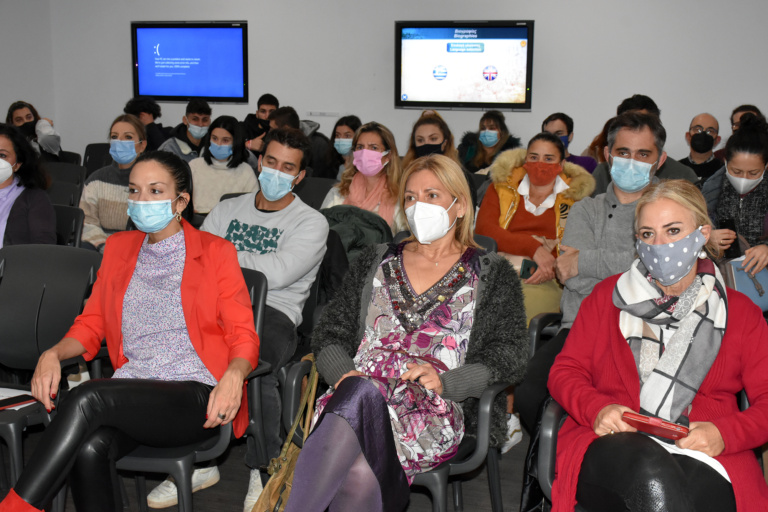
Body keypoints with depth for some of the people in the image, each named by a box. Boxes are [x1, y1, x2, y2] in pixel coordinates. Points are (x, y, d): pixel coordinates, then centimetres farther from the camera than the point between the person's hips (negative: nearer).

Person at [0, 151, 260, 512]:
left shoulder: (215, 252, 6)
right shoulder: (118, 247, 20)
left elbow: (243, 336, 1)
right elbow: (91, 323, 20)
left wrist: (233, 377, -21)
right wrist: (54, 354, -2)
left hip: (199, 399, -4)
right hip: (131, 394, 4)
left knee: (87, 398, -30)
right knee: (88, 449, -31)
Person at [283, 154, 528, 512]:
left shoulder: (492, 275, 15)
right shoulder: (376, 263, 24)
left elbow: (508, 355, 4)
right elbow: (330, 332, 19)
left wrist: (444, 381, -13)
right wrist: (343, 373, -3)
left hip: (436, 411, -2)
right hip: (356, 397, 3)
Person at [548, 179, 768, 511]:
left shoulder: (740, 312, 17)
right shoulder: (609, 295, 17)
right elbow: (564, 372, 12)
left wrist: (722, 433, -12)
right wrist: (598, 409, -10)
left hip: (704, 456, 0)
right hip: (610, 447, 1)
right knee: (651, 470, -37)